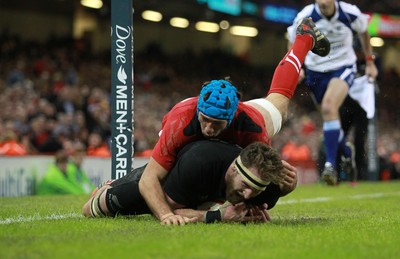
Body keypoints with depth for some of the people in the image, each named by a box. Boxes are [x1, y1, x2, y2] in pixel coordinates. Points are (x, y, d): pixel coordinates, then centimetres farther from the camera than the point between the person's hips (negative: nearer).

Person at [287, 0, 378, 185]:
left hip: (343, 67, -3)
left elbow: (363, 32, 6)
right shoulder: (304, 17, -18)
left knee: (329, 107, -28)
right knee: (328, 116, 9)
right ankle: (347, 154, 40)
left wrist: (370, 62, 12)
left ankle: (330, 165, -27)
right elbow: (293, 43, 2)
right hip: (316, 71, 3)